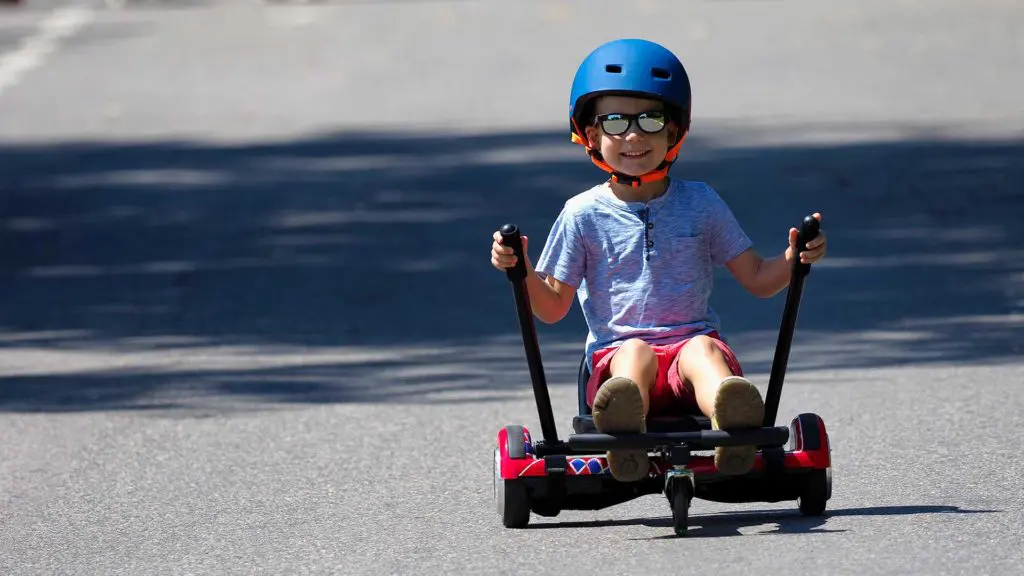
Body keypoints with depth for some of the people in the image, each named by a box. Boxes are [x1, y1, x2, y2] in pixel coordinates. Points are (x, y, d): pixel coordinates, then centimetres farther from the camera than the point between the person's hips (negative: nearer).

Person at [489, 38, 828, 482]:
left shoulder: (701, 204, 14)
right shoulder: (583, 214, 10)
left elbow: (758, 279, 15)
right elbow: (553, 306, 12)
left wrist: (793, 260, -5)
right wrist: (520, 270, -8)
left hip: (692, 341, 1)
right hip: (616, 356, -1)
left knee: (703, 348, -34)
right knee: (637, 351, -36)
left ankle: (733, 422, -70)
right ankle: (624, 433, -72)